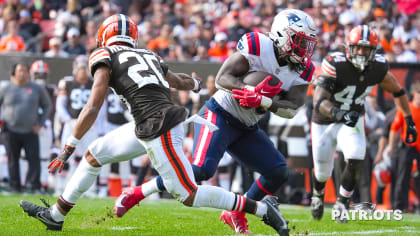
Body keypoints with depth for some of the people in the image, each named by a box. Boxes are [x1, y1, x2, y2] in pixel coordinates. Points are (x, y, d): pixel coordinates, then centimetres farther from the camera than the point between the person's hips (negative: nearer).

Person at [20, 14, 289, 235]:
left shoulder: (105, 57, 1)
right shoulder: (149, 56, 20)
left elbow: (93, 108, -9)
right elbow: (181, 81, 37)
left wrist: (68, 148, -6)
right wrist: (196, 84, 61)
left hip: (159, 131, -9)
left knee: (188, 195, -5)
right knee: (93, 156, 17)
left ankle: (262, 209, -2)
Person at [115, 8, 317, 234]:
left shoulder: (301, 71, -1)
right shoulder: (258, 48, -18)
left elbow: (292, 108, -11)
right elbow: (222, 78, -21)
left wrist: (263, 102, -28)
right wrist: (251, 90, -37)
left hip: (246, 130, 7)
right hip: (220, 115, -7)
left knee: (278, 173, -2)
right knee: (201, 169, -25)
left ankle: (236, 214, 14)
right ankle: (135, 194, -13)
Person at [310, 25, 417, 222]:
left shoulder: (378, 68, -16)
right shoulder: (335, 65, -30)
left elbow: (397, 91, 3)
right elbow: (319, 101, -40)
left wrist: (409, 121, 3)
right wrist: (338, 113, -58)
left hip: (352, 119, 2)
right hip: (325, 122, -2)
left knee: (355, 160, -23)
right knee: (322, 173, 10)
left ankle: (342, 203, -2)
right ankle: (318, 195, 46)